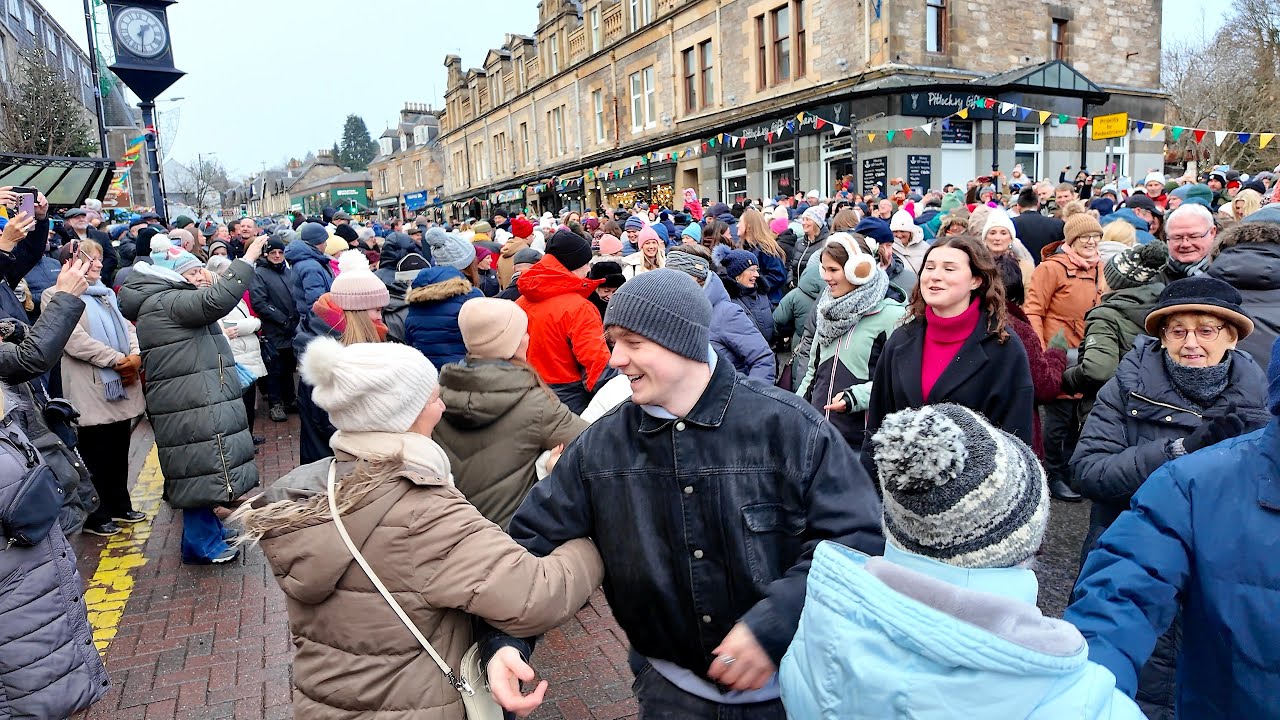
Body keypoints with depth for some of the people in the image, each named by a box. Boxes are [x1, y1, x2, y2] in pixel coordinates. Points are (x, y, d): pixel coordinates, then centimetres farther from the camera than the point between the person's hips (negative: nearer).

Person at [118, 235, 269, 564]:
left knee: (204, 469, 18)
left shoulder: (171, 301, 20)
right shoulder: (165, 302, -15)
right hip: (192, 408, -11)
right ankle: (202, 544, 5)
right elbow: (217, 301, -30)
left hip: (202, 403, 11)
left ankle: (207, 531, 30)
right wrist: (248, 258, -26)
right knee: (202, 469, -5)